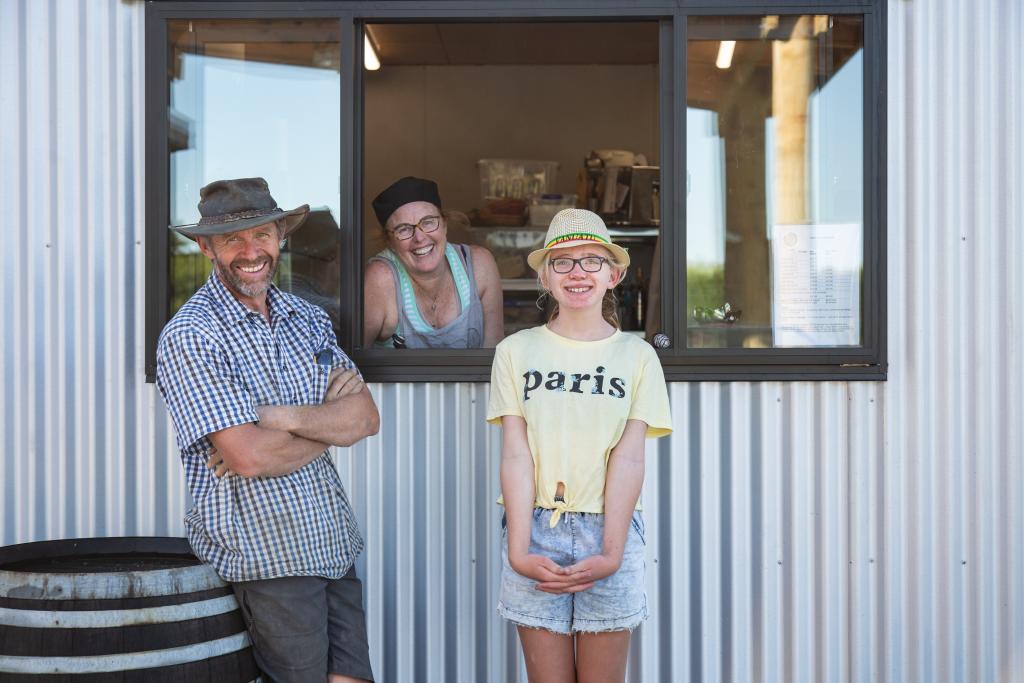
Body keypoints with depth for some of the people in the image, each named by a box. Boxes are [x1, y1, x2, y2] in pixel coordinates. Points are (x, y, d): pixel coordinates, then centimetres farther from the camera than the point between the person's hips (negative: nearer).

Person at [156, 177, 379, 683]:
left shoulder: (307, 318, 11)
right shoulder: (189, 337, -11)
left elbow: (366, 417, 0)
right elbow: (250, 456, -19)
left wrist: (282, 417, -15)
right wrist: (332, 422, -5)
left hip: (335, 545, 6)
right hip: (267, 558, -6)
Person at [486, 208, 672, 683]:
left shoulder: (637, 356, 5)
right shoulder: (516, 351, 5)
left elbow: (628, 459, -3)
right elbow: (516, 455, -1)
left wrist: (611, 552, -12)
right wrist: (519, 550, -10)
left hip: (607, 532, 0)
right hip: (535, 529, 0)